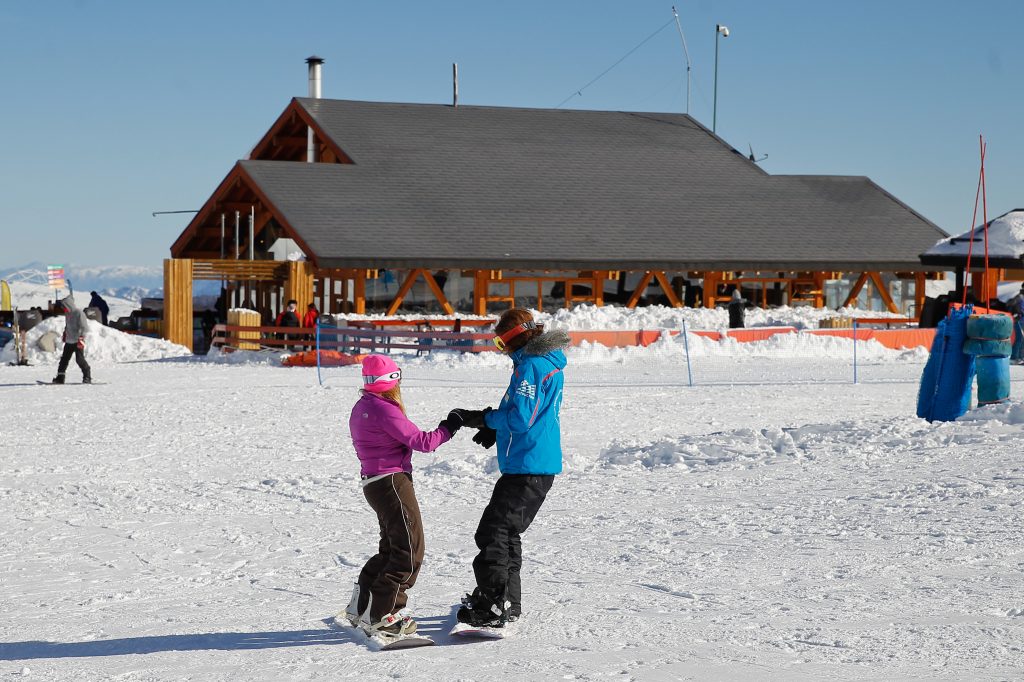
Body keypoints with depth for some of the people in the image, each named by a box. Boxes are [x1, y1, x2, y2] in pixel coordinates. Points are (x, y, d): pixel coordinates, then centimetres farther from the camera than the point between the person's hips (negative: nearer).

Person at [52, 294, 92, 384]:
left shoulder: (79, 313, -13)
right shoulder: (67, 313, 12)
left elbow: (85, 327, -16)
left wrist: (81, 338, -22)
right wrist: (64, 335, 28)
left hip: (78, 342, -8)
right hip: (69, 341, 8)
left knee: (80, 359, -10)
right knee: (64, 359, 8)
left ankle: (87, 377, -1)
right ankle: (60, 377, 13)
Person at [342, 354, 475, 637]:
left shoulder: (361, 408, 14)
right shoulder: (384, 409, -17)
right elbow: (422, 442, -16)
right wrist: (450, 426, -3)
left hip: (373, 483, 10)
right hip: (392, 482, -10)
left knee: (392, 548, 19)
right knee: (409, 552, -5)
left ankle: (360, 607, 22)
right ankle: (379, 616, -6)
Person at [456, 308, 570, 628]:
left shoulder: (530, 366, -16)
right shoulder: (548, 363, 16)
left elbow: (520, 418, -22)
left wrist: (483, 418, -8)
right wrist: (494, 429, 14)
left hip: (526, 467, -11)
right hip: (543, 464, 11)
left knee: (493, 532, -9)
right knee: (508, 533, 19)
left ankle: (492, 608, -10)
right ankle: (508, 605, 25)